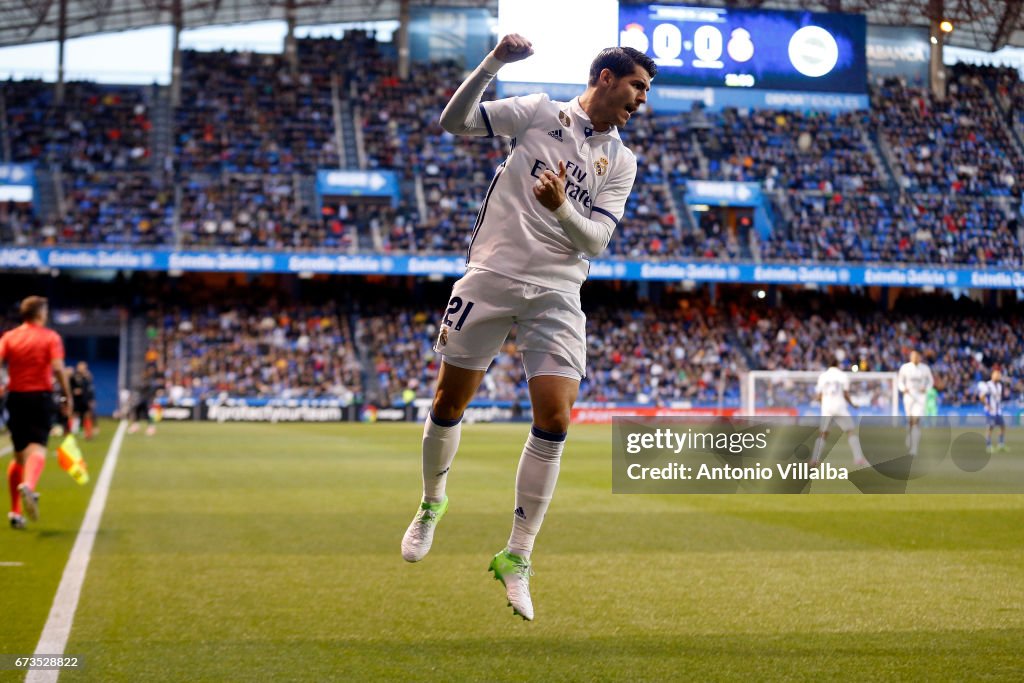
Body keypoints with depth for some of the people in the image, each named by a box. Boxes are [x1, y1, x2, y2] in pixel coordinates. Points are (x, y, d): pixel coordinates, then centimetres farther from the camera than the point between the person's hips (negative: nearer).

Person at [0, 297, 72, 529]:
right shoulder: (50, 337, 0)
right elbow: (58, 368, -12)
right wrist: (67, 397, -5)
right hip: (41, 396, -3)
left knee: (19, 455, 13)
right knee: (37, 449, -10)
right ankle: (28, 485, -42)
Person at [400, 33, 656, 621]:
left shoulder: (622, 161, 9)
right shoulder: (540, 111, 3)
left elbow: (597, 240, 0)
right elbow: (455, 122, -2)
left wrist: (562, 206, -20)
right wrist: (494, 63, -15)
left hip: (557, 294, 2)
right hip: (491, 275, -1)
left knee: (554, 422, -10)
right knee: (450, 402, 4)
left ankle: (517, 557, 0)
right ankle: (432, 505, 32)